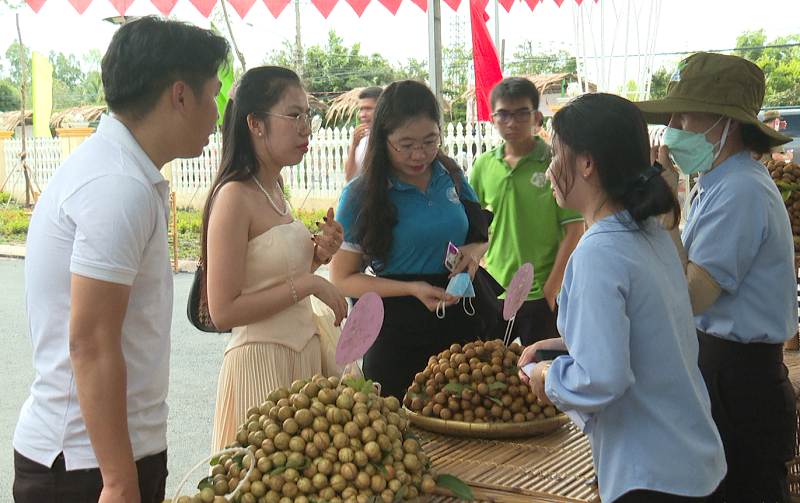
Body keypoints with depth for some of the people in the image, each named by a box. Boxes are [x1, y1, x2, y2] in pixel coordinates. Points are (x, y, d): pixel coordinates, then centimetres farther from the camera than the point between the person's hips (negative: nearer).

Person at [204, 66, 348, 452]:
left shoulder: (274, 189, 11)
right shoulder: (235, 196, -16)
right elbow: (223, 311, -20)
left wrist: (316, 254, 4)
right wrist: (307, 283, -18)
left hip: (302, 355, 9)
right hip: (261, 363, -9)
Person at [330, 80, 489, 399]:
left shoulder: (452, 177, 4)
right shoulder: (361, 196, -8)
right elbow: (342, 279, -7)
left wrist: (475, 251, -5)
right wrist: (412, 289, -18)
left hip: (462, 324, 4)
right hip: (398, 336, -4)